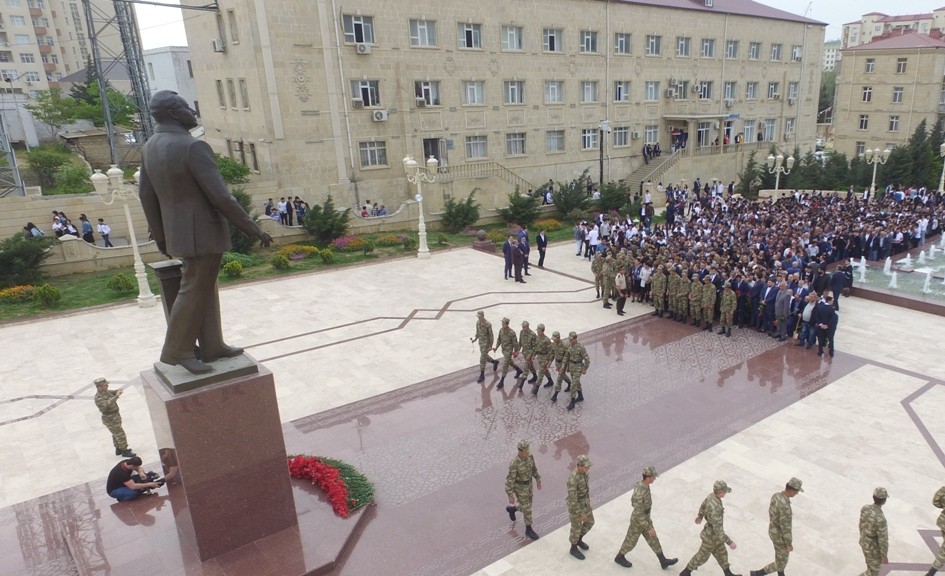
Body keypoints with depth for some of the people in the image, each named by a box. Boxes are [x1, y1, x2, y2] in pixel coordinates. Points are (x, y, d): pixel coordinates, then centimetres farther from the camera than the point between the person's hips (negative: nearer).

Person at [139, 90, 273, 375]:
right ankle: (176, 351, 13)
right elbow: (220, 196, -22)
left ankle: (212, 345, 23)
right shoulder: (193, 147, -20)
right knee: (194, 290, 2)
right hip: (203, 232, -9)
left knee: (205, 288, 16)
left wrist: (160, 235, 21)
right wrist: (252, 228, -15)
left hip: (178, 231, 9)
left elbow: (146, 194, 11)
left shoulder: (150, 147, 7)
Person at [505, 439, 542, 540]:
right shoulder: (514, 464, -33)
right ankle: (529, 530, 29)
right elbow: (510, 479, -23)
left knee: (527, 506, 24)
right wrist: (510, 495, -17)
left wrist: (538, 480, 15)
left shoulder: (529, 456, -14)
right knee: (527, 509, 5)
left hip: (528, 485, 7)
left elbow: (533, 467, 6)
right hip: (519, 487, -7)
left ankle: (511, 508, 53)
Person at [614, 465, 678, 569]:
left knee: (653, 539, 21)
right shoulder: (639, 493, -42)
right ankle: (620, 557, 42)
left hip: (644, 518, 8)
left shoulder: (641, 484, -13)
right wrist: (649, 529, -24)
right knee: (631, 541, 17)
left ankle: (663, 561, 38)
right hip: (638, 521, -8)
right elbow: (638, 515, -33)